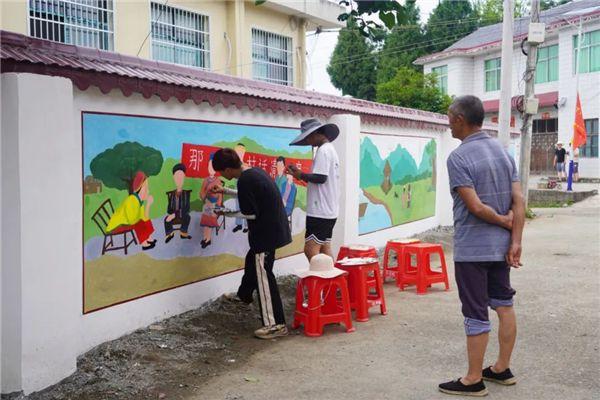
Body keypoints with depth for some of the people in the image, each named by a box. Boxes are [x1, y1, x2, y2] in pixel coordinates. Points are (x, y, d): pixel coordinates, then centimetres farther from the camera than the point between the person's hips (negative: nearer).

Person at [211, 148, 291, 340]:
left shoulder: (245, 180, -21)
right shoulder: (255, 172, 8)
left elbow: (251, 214, -20)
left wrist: (228, 214, -5)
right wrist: (225, 191, 29)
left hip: (266, 233, -10)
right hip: (272, 229, 10)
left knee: (263, 276, -4)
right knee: (252, 262, 29)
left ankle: (276, 325, -1)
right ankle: (244, 295, 53)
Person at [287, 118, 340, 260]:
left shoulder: (323, 150, -12)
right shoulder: (331, 150, 19)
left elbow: (321, 177, -21)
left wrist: (301, 175, -9)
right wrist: (302, 175, 9)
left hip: (320, 211, -10)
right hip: (329, 210, 10)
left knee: (310, 249, -11)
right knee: (325, 249, 12)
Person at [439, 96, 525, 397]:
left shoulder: (458, 157, -15)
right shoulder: (503, 151, 6)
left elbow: (476, 206, -21)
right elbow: (519, 200, 1)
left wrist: (504, 222, -5)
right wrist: (516, 241, -1)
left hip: (471, 248, -7)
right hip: (501, 246, 8)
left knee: (476, 315, 0)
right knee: (504, 305, 16)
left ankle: (474, 380, 11)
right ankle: (502, 369, 28)